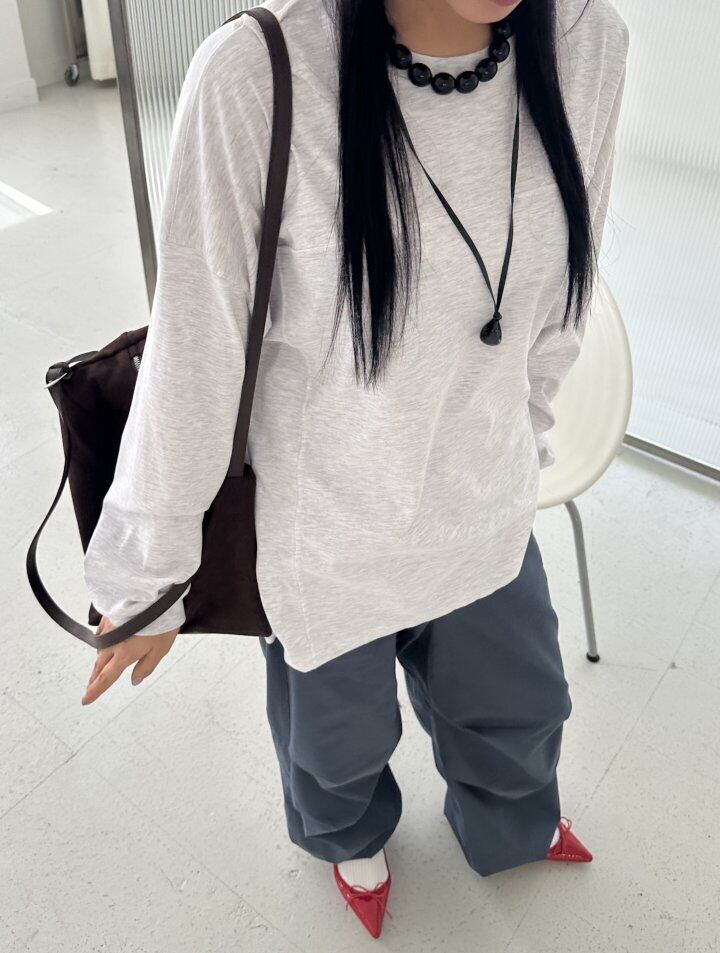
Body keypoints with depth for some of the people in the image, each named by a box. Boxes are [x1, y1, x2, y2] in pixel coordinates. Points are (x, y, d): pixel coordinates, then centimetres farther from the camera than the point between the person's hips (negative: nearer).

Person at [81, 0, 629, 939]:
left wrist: (523, 442, 15)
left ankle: (511, 826, 68)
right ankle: (353, 836, 66)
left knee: (520, 710, 30)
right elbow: (191, 360, -19)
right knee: (340, 745, 26)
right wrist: (148, 581, -8)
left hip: (490, 514, 4)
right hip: (329, 538, -3)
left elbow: (557, 302, 2)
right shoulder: (258, 77, -26)